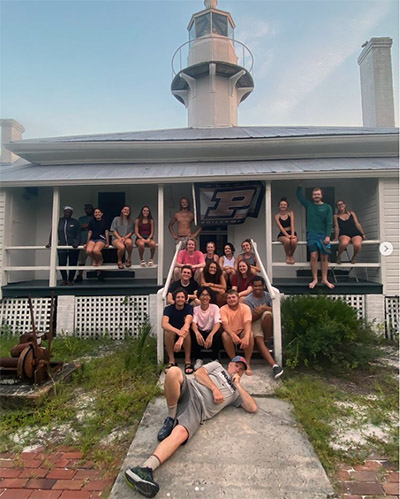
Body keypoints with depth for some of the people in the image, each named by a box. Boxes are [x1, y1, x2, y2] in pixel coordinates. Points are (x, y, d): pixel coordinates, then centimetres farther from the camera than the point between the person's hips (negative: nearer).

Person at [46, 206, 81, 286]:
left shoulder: (76, 222, 4)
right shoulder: (58, 221, 9)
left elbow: (78, 234, -4)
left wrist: (76, 243, -21)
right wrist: (50, 242, -10)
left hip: (73, 247, -1)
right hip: (61, 247, 1)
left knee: (72, 264, 3)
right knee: (61, 264, -2)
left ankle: (70, 280, 20)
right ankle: (64, 280, 19)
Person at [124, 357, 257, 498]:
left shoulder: (236, 392, 27)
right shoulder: (217, 366, 27)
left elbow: (253, 408, 11)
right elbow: (198, 373, 10)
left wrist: (238, 385, 11)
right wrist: (215, 388, -4)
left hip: (199, 409, 0)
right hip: (190, 389, 0)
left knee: (181, 433, -32)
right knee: (174, 371, -34)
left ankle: (146, 469, -46)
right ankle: (171, 417, -14)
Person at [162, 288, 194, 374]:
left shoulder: (189, 307, -13)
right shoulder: (168, 308, -12)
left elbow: (187, 323, -30)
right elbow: (164, 324, -30)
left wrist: (181, 339, -49)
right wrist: (177, 331, -50)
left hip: (185, 335, 0)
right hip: (172, 337, 1)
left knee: (186, 330, -33)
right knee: (168, 331, -32)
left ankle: (188, 361, -21)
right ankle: (171, 361, -18)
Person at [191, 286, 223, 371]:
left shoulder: (215, 307, -6)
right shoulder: (195, 309, -2)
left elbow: (218, 323, -21)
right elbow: (193, 323, -18)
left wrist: (210, 335, -41)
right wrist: (197, 333, -43)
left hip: (211, 333, -1)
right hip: (200, 333, 1)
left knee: (218, 332, -33)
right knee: (192, 332, -29)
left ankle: (215, 359, -11)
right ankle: (199, 359, -10)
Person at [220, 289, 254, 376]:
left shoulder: (245, 308, -9)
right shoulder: (223, 309, -9)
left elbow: (248, 323, -25)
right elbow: (224, 324, -24)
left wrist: (246, 337, -46)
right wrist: (233, 335, -45)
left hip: (242, 334, 0)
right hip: (230, 334, 0)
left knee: (250, 334, -32)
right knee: (225, 334, -34)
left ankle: (247, 363, -16)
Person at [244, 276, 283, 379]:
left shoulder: (268, 296, 0)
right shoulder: (248, 300, -6)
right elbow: (250, 319, -7)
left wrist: (264, 308, -23)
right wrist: (259, 312, -21)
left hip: (266, 323, 1)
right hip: (254, 323, -1)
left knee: (267, 314, -34)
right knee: (258, 340, -31)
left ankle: (268, 340, -15)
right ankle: (274, 365, -39)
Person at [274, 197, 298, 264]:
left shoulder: (291, 213, 7)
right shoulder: (277, 216, 3)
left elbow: (292, 225, -6)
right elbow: (280, 227, -10)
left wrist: (292, 234, -21)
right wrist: (287, 235, -24)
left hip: (291, 233, 1)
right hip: (282, 234, -1)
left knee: (294, 241, -35)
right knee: (287, 241, -37)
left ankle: (291, 255, -3)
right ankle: (287, 256, -6)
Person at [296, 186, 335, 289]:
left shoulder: (327, 207, 5)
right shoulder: (309, 205, 10)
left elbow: (329, 223, -2)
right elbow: (299, 195, 8)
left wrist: (328, 236, -10)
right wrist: (299, 186, -4)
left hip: (324, 235, 0)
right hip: (312, 234, 0)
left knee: (324, 257, 1)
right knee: (313, 256, -7)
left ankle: (324, 279, 9)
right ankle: (315, 279, -1)